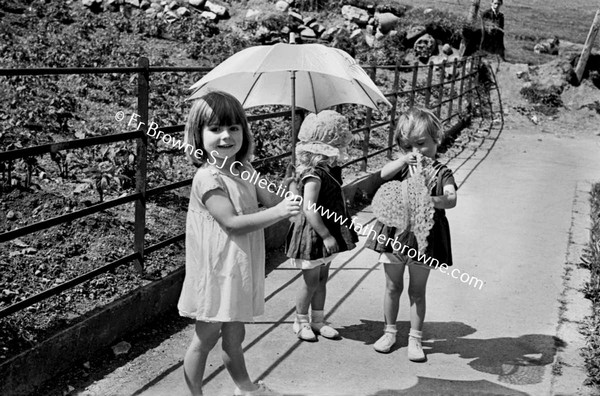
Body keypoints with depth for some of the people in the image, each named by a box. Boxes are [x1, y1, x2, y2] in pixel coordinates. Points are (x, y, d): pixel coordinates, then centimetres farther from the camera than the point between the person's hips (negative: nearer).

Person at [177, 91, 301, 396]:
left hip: (240, 270, 8)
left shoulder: (244, 171, 5)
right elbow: (232, 222, -26)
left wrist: (286, 201, -14)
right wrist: (277, 213, -30)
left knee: (234, 336, 25)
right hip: (217, 272, -8)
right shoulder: (207, 178, -20)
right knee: (205, 339, 8)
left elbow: (269, 199, 8)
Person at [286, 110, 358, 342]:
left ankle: (318, 320, 29)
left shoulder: (327, 170, 4)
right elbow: (309, 210, -30)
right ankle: (301, 322, 22)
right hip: (313, 235, -9)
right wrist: (326, 236, -26)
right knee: (311, 281, 4)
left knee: (322, 278, 17)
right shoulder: (313, 176, -25)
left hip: (327, 232, 9)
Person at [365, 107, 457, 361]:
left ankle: (415, 339, 21)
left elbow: (451, 199, -20)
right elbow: (382, 174, -16)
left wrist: (432, 201, -39)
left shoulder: (441, 172, -4)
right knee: (392, 287, 14)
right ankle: (389, 332, 30)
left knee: (417, 291, 9)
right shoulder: (402, 166, 3)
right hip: (394, 233, 2)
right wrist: (403, 161, -28)